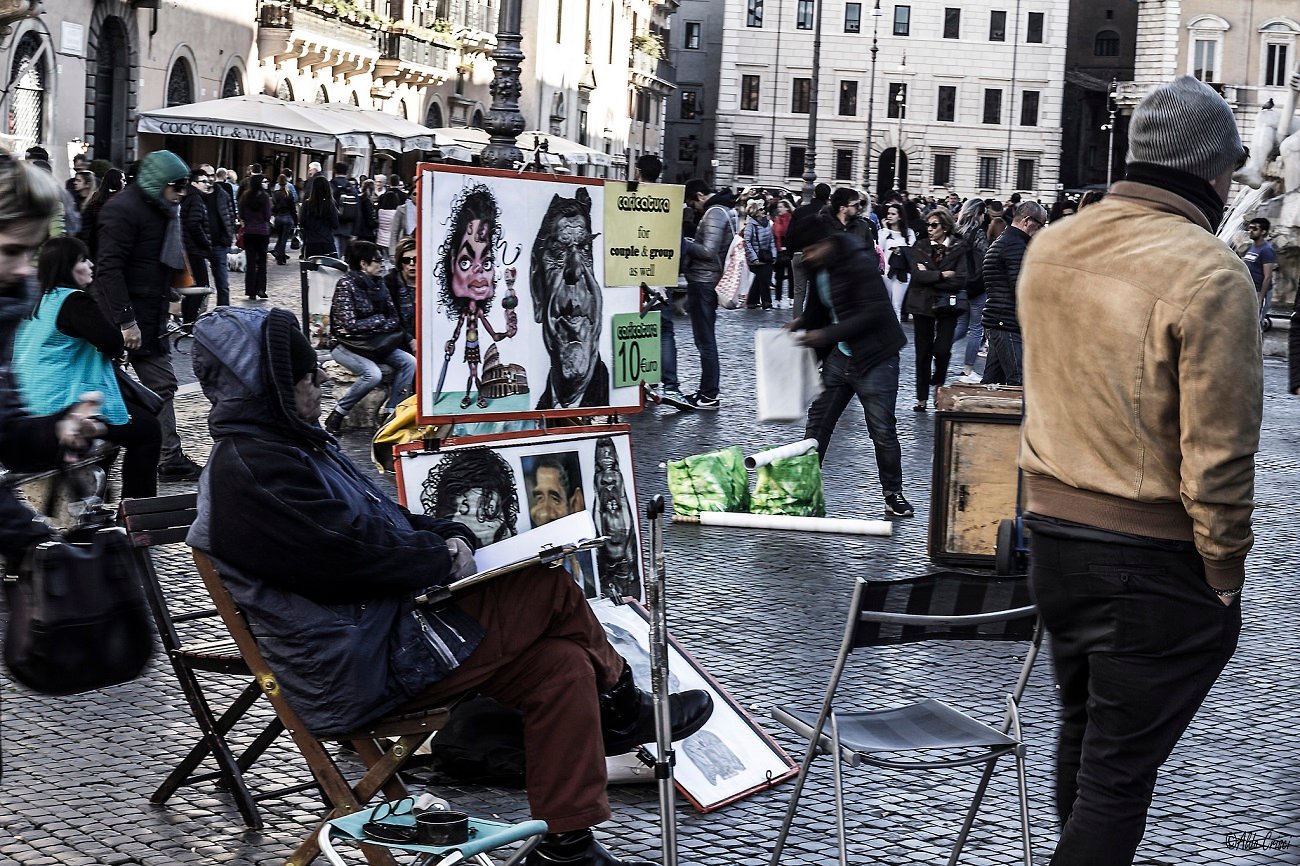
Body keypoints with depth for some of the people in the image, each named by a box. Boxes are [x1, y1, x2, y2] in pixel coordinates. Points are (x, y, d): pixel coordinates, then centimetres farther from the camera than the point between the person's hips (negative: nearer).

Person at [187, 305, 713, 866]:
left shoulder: (277, 446, 16)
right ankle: (622, 710, 15)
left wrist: (446, 534, 5)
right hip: (360, 673, -11)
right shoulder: (253, 471, -19)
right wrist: (444, 558, -8)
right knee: (549, 589, -8)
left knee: (563, 666, 1)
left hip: (380, 636, 11)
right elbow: (358, 553, -23)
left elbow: (377, 516, 22)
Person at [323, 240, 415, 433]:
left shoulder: (377, 285, 6)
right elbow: (350, 325, -21)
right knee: (372, 373, -31)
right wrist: (380, 320, -9)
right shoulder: (346, 285, -15)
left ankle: (390, 413, -9)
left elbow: (393, 319, 10)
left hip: (373, 344, 7)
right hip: (345, 345, -7)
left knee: (409, 361, -12)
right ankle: (336, 415, -13)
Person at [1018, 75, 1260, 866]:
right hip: (1155, 562, -7)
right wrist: (1224, 575, -9)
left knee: (1081, 733, 24)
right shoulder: (1209, 273, -19)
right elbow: (1217, 453, -18)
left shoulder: (1048, 248, 2)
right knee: (1119, 772, 2)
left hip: (1053, 534, 7)